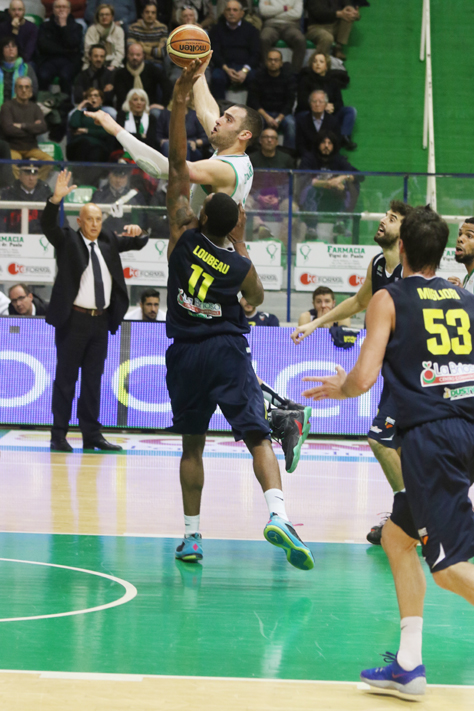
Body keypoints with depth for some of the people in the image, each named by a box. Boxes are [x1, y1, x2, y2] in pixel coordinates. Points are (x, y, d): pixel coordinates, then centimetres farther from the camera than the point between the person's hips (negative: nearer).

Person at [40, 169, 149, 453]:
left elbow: (137, 244, 19)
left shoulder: (107, 241, 11)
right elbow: (48, 226, -20)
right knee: (66, 377, -1)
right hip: (74, 319, -5)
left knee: (94, 378, 10)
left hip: (101, 320, 5)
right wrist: (56, 199, -36)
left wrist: (137, 233, -5)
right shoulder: (68, 240, -3)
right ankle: (59, 436, 2)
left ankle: (91, 435, 14)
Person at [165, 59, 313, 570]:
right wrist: (241, 243, 17)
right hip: (228, 353, -1)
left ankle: (191, 535, 11)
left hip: (186, 354, 1)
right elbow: (257, 298, 18)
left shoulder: (184, 235, -7)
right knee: (257, 437, -8)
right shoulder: (238, 264, -5)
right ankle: (277, 514, -31)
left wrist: (179, 102, -9)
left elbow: (178, 164, -7)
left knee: (192, 445, 13)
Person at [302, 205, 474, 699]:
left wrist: (339, 388, 13)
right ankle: (408, 666, 22)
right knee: (397, 536, 21)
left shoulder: (389, 300, 1)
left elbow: (363, 378, -8)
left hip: (430, 436, -6)